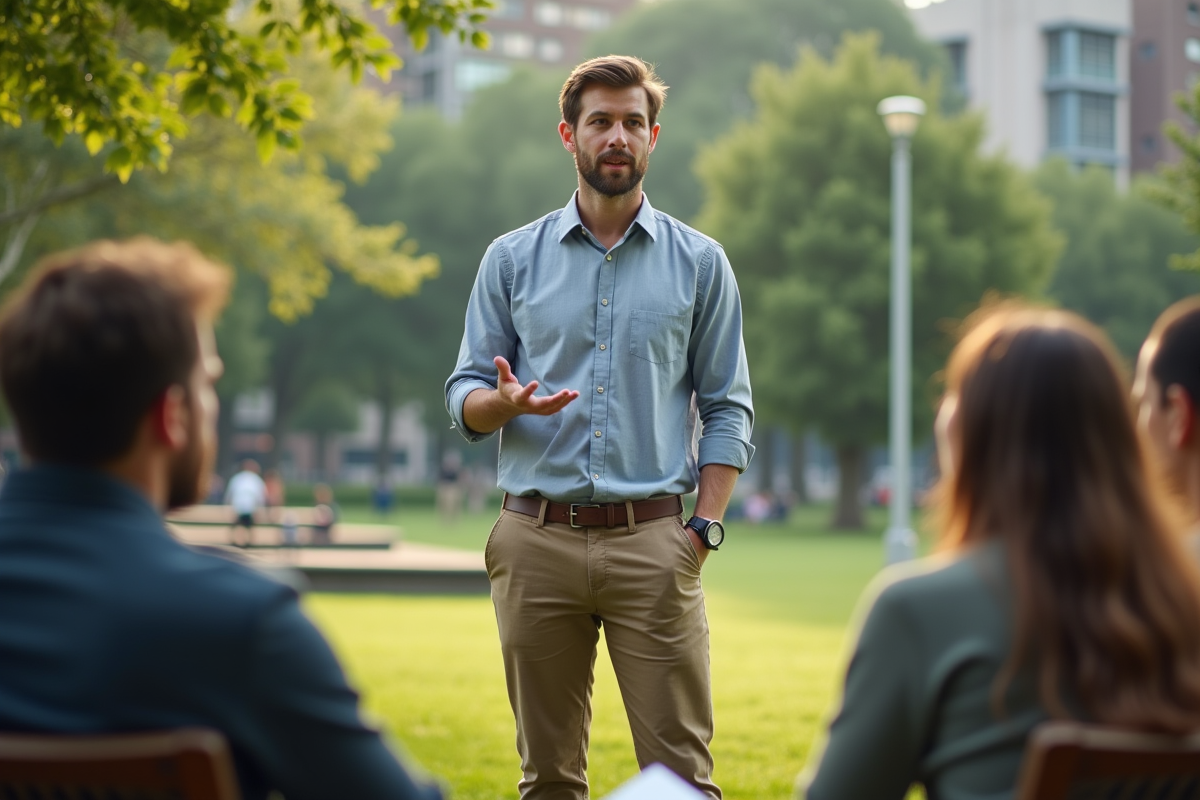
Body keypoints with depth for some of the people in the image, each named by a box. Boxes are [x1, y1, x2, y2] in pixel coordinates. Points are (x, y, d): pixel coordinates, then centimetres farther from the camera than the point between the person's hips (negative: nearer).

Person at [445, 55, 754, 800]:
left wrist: (704, 529, -4)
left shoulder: (699, 262, 7)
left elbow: (728, 408, 6)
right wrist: (505, 402, -15)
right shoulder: (512, 258, 9)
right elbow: (464, 396, 9)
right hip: (538, 538, 1)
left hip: (652, 540, -1)